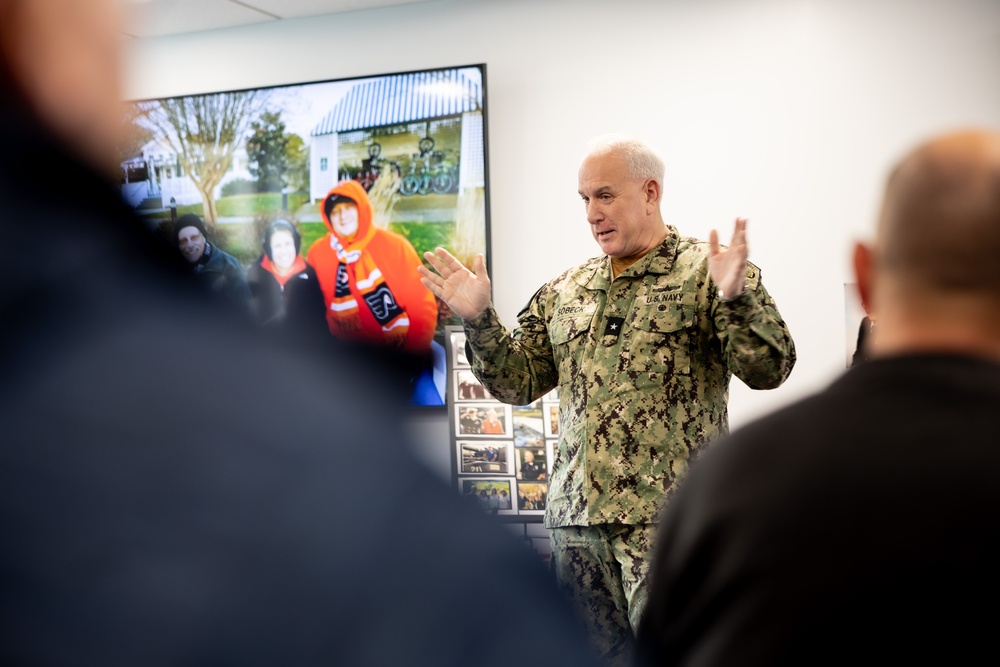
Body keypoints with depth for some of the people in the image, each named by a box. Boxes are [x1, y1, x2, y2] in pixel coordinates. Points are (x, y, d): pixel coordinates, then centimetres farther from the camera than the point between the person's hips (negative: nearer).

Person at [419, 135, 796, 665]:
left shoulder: (706, 271, -1)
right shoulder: (565, 291, 15)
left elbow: (768, 371, -9)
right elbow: (517, 381, 16)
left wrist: (735, 296, -25)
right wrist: (478, 319, 3)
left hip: (668, 520, -5)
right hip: (576, 521, 5)